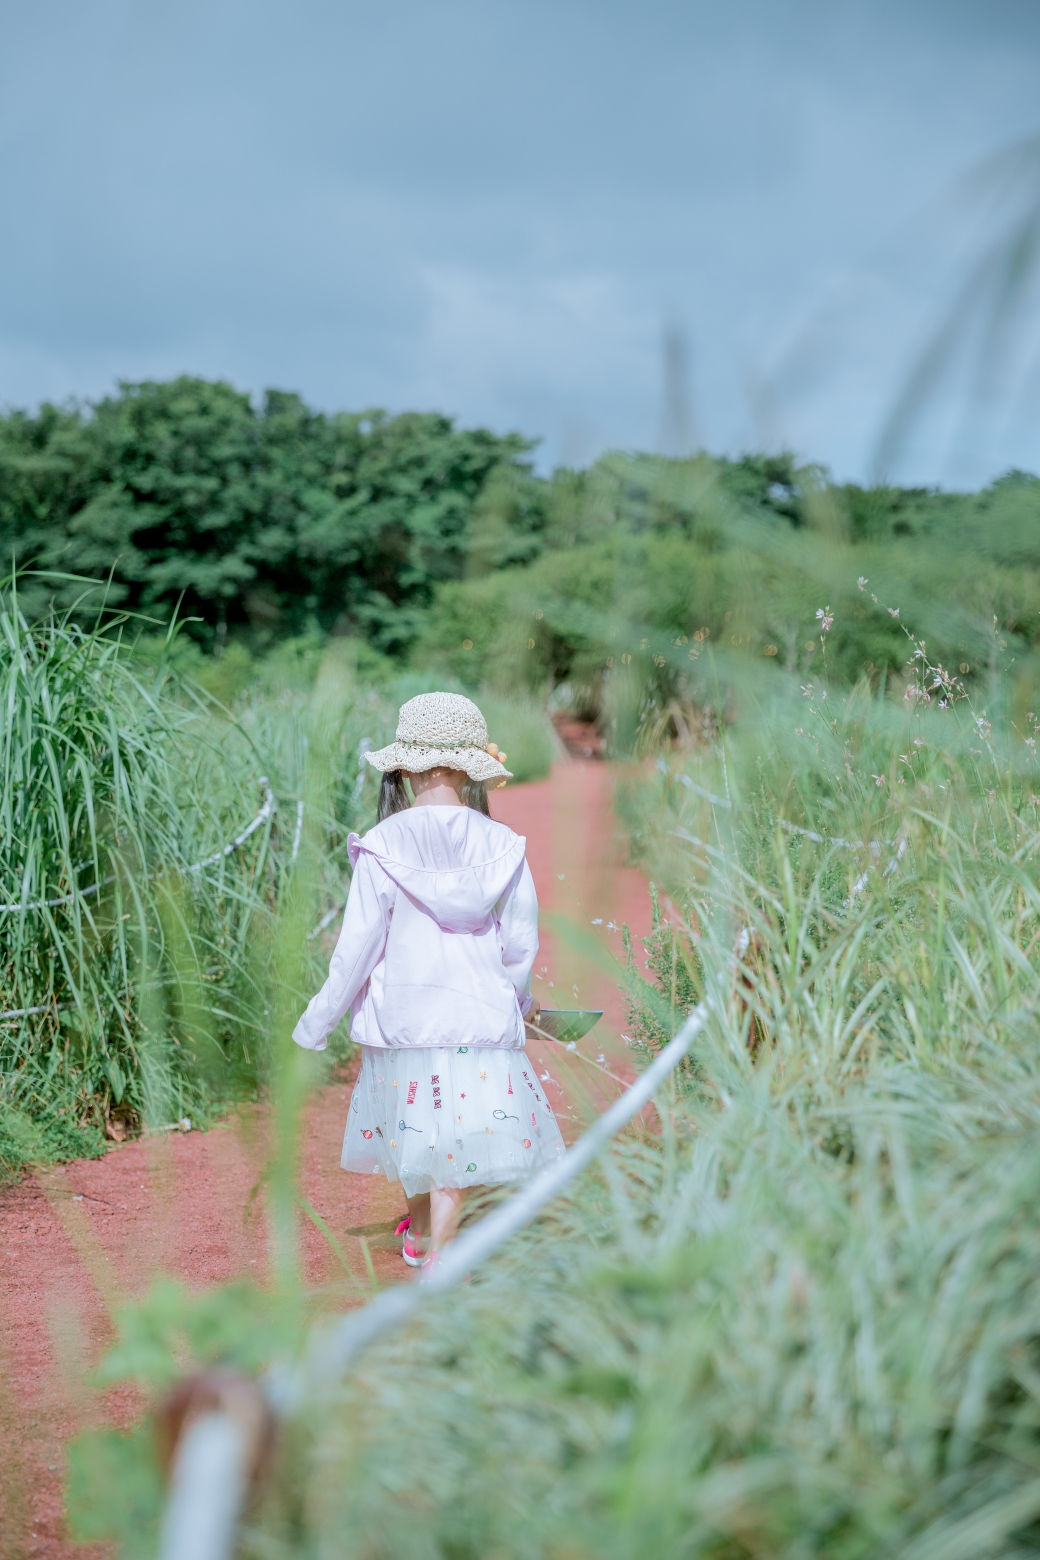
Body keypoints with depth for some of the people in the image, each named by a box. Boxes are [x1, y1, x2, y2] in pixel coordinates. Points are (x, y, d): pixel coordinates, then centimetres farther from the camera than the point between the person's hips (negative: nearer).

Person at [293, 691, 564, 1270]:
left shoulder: (383, 847, -11)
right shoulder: (502, 846, -7)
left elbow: (357, 948, -9)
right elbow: (521, 944, 0)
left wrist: (315, 1024, 2)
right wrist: (519, 1000, 20)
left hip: (401, 1019, 1)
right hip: (480, 1016, 0)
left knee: (416, 1127, 21)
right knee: (460, 1139, 11)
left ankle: (420, 1234, 41)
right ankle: (438, 1256, 8)